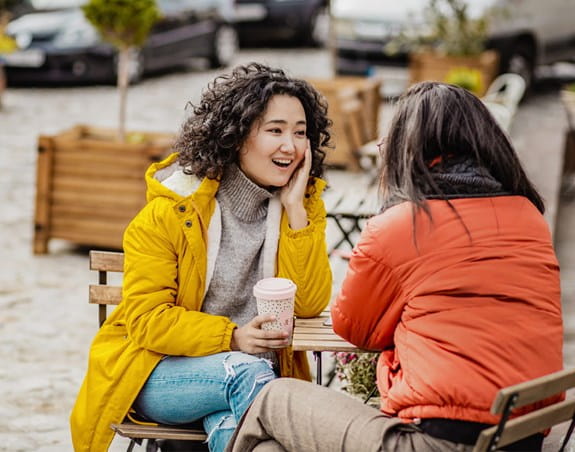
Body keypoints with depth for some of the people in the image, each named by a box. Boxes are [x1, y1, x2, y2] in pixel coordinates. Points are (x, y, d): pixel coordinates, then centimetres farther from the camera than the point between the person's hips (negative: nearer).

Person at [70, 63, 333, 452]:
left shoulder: (305, 205, 3)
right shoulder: (172, 208, -8)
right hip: (160, 373, -1)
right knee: (247, 373, -34)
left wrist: (295, 209, -14)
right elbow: (145, 318, -11)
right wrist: (231, 338, -25)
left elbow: (310, 305, -7)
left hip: (259, 370, 2)